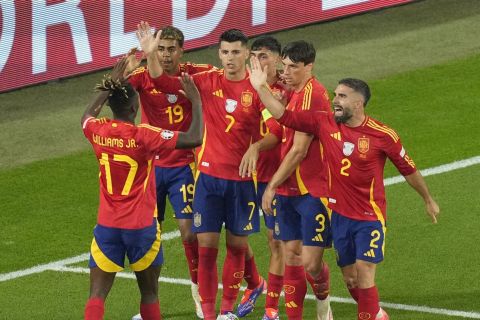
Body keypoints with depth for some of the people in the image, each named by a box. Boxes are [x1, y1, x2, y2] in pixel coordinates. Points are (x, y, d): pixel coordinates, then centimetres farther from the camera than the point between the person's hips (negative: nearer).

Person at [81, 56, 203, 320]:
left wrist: (112, 83, 28)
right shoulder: (143, 136, -17)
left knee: (97, 294, 0)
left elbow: (87, 116, 23)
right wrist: (195, 100, -9)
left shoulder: (97, 131, -4)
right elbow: (194, 138, -21)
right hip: (141, 226, -3)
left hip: (107, 226, 3)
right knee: (149, 292, 13)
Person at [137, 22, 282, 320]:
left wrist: (256, 147, -25)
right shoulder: (208, 81, 0)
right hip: (210, 174, 1)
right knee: (207, 246, -2)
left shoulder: (257, 88, -6)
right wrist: (150, 55, -22)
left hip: (242, 178, -1)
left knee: (237, 245, 8)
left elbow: (277, 130, -8)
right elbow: (166, 84, -6)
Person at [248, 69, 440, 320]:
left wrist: (428, 200, 12)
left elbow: (408, 169, 0)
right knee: (350, 278, 11)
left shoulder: (383, 135, -13)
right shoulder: (325, 123, -5)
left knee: (364, 275, -12)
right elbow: (284, 116, -5)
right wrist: (261, 88, -16)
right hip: (339, 214, 4)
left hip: (370, 217, -4)